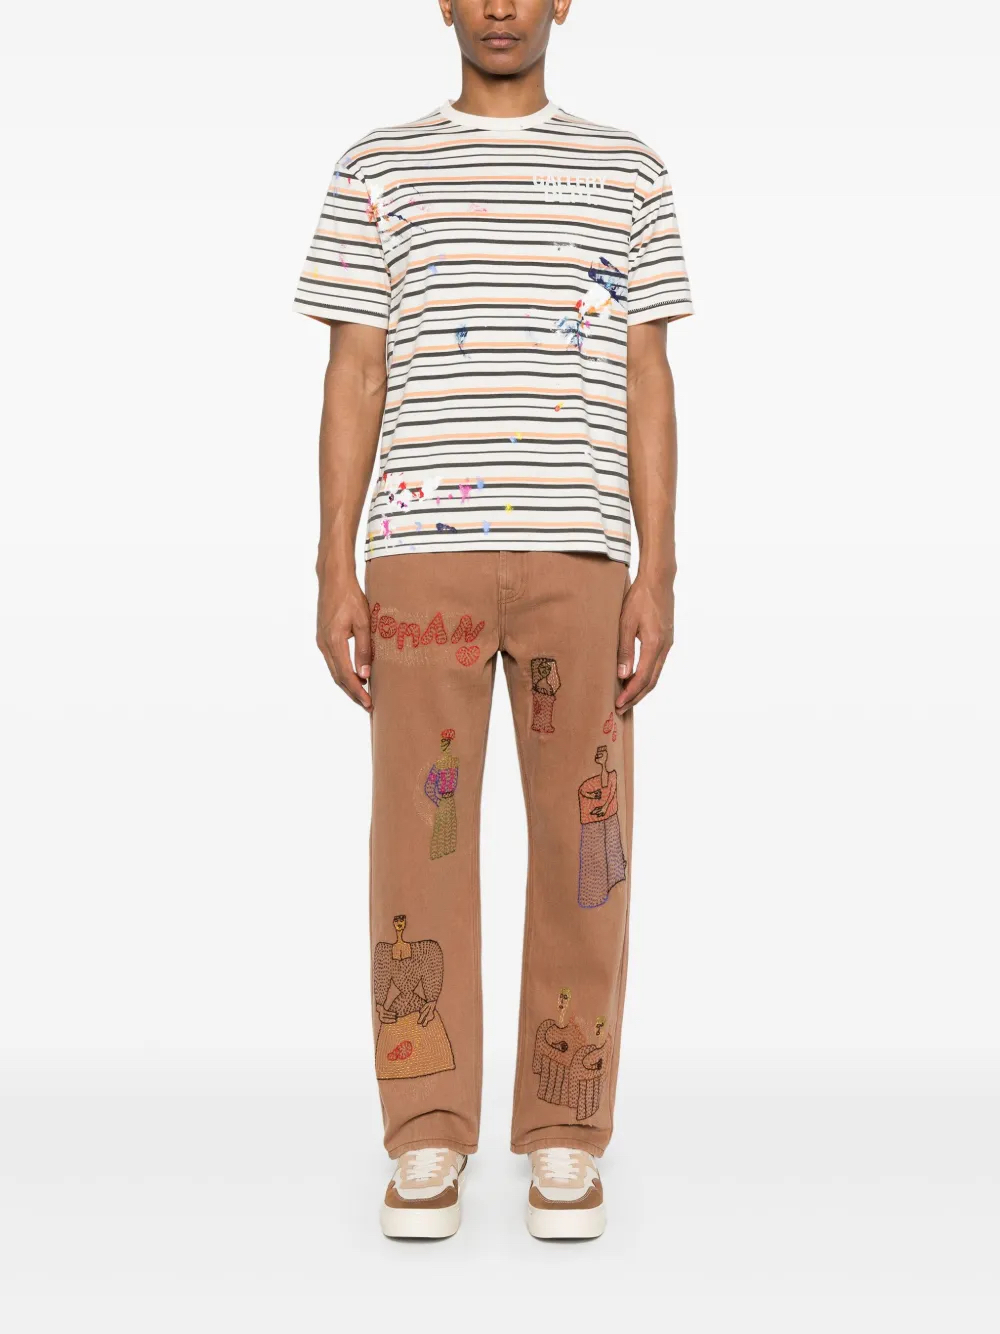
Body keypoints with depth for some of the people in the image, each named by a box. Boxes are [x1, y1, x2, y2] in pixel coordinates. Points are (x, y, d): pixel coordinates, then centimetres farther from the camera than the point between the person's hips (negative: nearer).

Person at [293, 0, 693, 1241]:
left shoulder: (627, 173, 13)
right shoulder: (377, 171, 12)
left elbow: (649, 385, 7)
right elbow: (353, 379, 7)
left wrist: (657, 574, -3)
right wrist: (335, 573, -2)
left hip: (579, 550, 1)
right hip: (423, 546, 0)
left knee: (580, 841, -1)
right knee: (421, 837, -2)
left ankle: (565, 1139, 12)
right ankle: (428, 1140, 10)